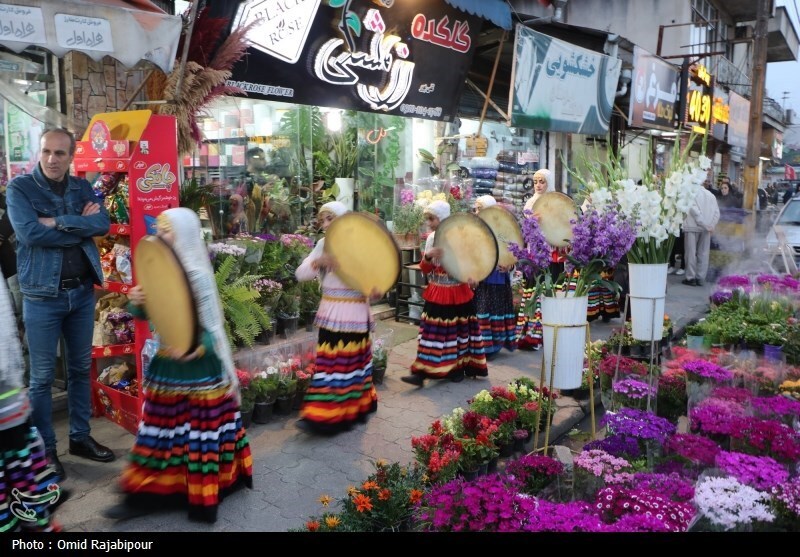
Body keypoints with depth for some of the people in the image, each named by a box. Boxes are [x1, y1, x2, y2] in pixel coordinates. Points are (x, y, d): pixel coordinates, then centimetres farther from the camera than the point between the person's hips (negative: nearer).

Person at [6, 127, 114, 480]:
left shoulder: (82, 187, 7)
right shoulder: (19, 188, -5)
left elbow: (103, 224, -9)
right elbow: (30, 233, -20)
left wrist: (59, 222, -18)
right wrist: (80, 226, -13)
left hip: (82, 291, 4)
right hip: (42, 295, -4)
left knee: (81, 368, 14)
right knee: (42, 376, 4)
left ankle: (80, 437, 29)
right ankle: (45, 449, 18)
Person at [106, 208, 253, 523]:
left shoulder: (197, 275, -17)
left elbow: (212, 326, -18)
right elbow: (143, 315, 8)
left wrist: (192, 351, -34)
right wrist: (136, 301, -14)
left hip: (198, 367, -6)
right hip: (167, 362, 7)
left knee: (201, 431, 6)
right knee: (160, 431, 14)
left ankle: (203, 497, 20)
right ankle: (145, 494, 26)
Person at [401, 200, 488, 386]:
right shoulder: (431, 238, 3)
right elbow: (425, 270, 3)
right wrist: (427, 256, -18)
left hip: (458, 294, -4)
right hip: (436, 293, 4)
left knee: (458, 329, 8)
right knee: (432, 330, 3)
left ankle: (458, 368, 24)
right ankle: (422, 371, 4)